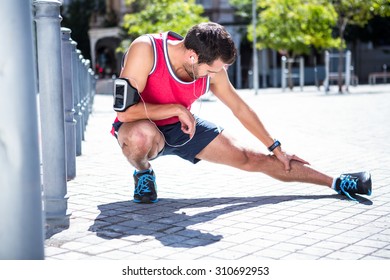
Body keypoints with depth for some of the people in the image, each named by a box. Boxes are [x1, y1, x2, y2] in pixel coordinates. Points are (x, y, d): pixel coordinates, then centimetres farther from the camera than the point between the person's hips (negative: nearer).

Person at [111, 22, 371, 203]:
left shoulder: (211, 68, -15)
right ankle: (143, 172, -7)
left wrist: (276, 148, 7)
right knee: (142, 136, -43)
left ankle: (336, 182, 3)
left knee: (250, 158, -2)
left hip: (182, 127, 4)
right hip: (143, 127, -4)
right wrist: (177, 109, -30)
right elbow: (125, 111, -34)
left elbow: (240, 108, 0)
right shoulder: (145, 49, -31)